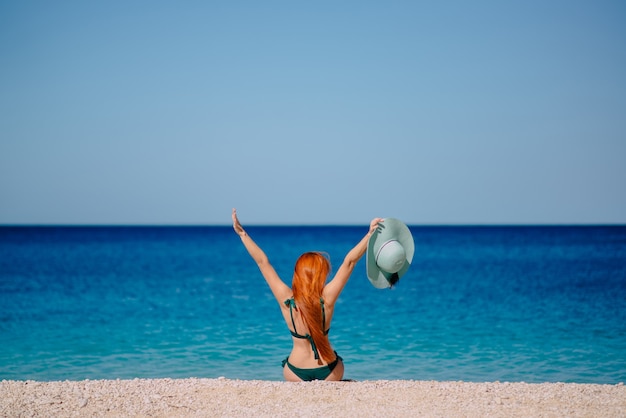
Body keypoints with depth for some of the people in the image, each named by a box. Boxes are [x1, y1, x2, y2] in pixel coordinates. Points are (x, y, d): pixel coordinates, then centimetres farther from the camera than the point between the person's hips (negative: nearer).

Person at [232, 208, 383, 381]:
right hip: (329, 372, -1)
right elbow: (349, 262, -16)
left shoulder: (286, 300, -15)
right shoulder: (326, 299, -18)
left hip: (295, 374, 1)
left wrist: (242, 233, -4)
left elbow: (262, 262, -10)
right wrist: (370, 233, -15)